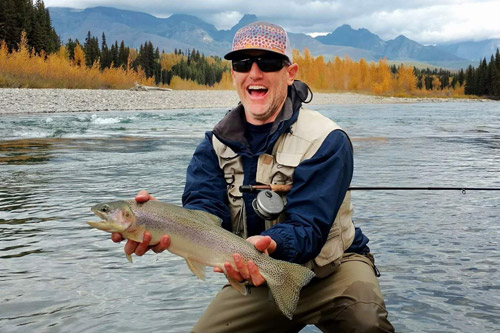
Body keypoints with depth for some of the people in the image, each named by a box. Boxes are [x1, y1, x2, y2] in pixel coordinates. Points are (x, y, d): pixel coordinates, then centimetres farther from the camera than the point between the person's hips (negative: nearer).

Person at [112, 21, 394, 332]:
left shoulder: (326, 140, -18)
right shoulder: (217, 143, -2)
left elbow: (307, 228, -25)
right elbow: (205, 209, -17)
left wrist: (268, 244, -49)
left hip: (331, 268, -4)